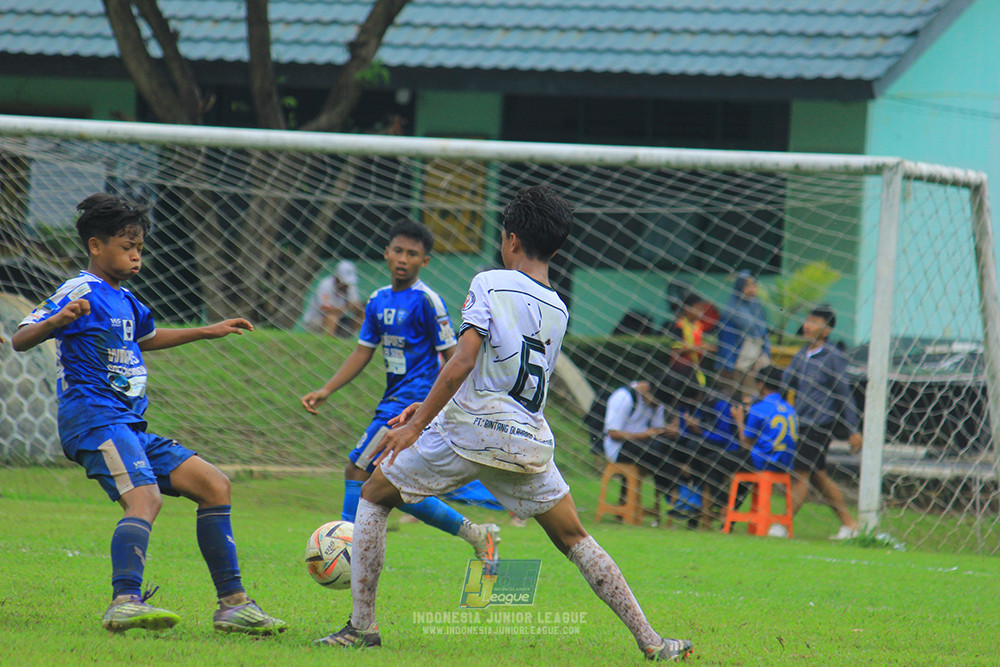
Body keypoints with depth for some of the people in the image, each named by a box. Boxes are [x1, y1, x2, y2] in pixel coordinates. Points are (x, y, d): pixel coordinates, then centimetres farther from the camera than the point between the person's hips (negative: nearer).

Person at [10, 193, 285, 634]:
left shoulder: (125, 301, 22)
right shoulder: (81, 292, -6)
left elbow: (148, 338, 44)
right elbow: (20, 339, -17)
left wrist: (209, 332, 45)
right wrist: (56, 320, -37)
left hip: (129, 428, 10)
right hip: (93, 418, -10)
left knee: (214, 485, 8)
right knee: (145, 497, -32)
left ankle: (232, 604, 9)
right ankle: (125, 602, -48)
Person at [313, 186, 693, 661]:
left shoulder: (489, 284, -4)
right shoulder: (558, 310, 14)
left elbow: (463, 363, -15)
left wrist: (416, 425, -13)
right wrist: (427, 407, 25)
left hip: (468, 430, -4)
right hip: (528, 441, 4)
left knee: (373, 497, 14)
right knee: (573, 539, 16)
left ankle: (362, 624, 7)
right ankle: (649, 640, 7)